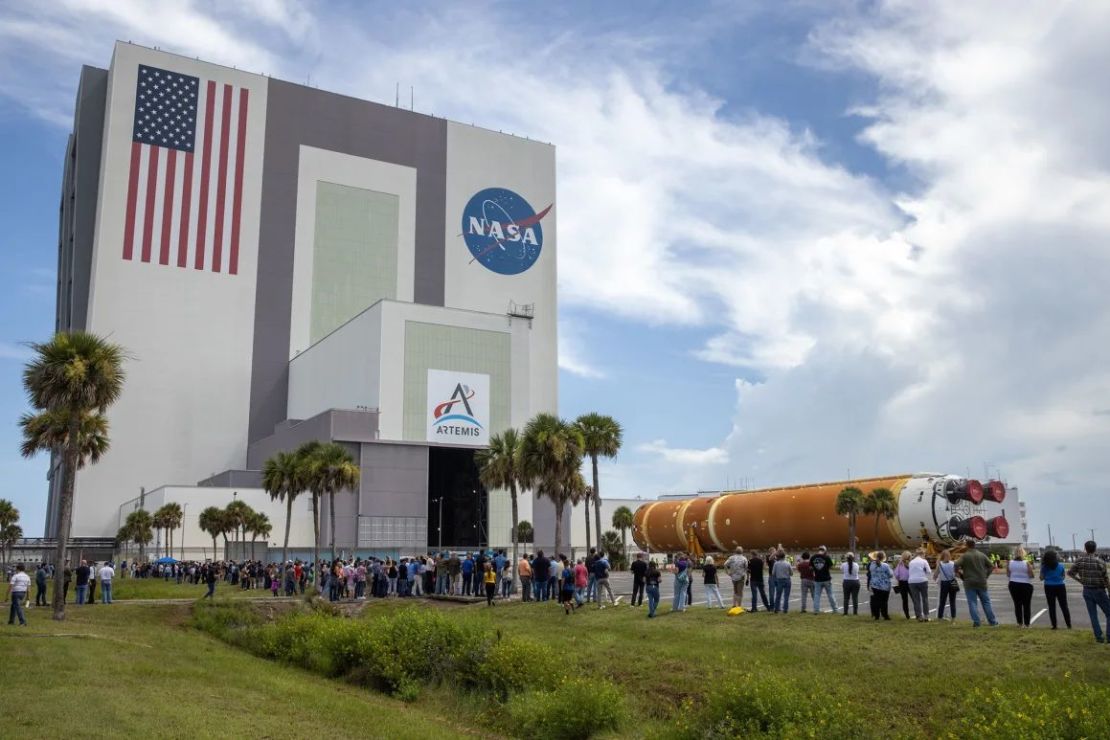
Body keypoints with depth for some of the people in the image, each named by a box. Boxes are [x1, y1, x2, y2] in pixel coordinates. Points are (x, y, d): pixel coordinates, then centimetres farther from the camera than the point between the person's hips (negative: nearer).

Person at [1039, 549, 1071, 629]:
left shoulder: (1044, 567, -9)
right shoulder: (1061, 565, -8)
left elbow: (1041, 578, -1)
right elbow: (1063, 576, 5)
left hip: (1049, 587, 0)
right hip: (1060, 587, 0)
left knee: (1051, 607, 8)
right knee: (1064, 606, 11)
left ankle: (1054, 625, 7)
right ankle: (1069, 625, 11)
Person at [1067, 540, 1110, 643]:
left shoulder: (1080, 560, -7)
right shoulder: (1100, 562, -17)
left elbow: (1070, 572, -1)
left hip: (1087, 591, 3)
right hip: (1099, 591, -3)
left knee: (1093, 615, 12)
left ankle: (1099, 637, 11)